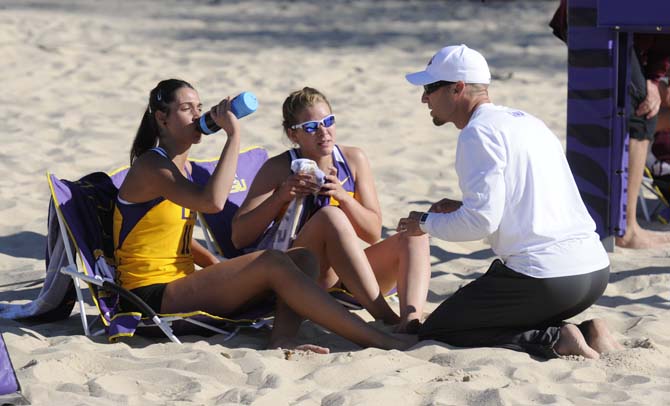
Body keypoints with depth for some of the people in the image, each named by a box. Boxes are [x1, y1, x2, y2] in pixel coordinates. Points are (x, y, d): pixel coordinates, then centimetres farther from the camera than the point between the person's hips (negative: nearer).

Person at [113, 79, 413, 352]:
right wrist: (233, 135, -23)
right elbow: (212, 202, -29)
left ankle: (282, 339, -31)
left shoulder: (183, 167, 18)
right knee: (272, 264, -25)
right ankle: (375, 339, -26)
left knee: (303, 259, -4)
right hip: (155, 296, -9)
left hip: (182, 287, 9)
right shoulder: (150, 166, -12)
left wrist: (219, 268, 11)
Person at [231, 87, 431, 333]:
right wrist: (281, 196, -19)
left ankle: (410, 321, -44)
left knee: (414, 237, -15)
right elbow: (240, 238, -8)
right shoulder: (278, 169, -1)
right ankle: (388, 320, -39)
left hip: (346, 277, 5)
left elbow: (374, 234, 3)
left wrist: (343, 196, -13)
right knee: (330, 216, -31)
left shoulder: (353, 159, 9)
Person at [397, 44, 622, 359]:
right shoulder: (526, 121, 18)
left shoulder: (479, 133, -9)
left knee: (434, 333, 3)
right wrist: (462, 209, 20)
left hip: (545, 279, -9)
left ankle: (554, 340, -10)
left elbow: (482, 221, -17)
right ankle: (585, 332, 7)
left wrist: (426, 223, 1)